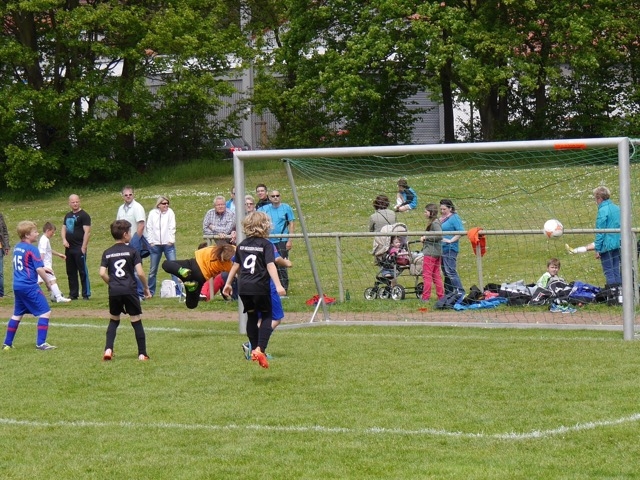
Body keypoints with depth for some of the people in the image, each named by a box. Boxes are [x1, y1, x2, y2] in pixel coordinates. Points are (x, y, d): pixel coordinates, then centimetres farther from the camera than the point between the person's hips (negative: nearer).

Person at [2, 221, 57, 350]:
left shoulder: (17, 247, 11)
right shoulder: (32, 249, -14)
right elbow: (39, 269, -16)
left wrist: (43, 269, 20)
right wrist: (47, 281, -1)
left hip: (17, 285, 9)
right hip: (29, 286, -9)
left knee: (17, 314, 20)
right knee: (45, 312, -4)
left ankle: (7, 343, 23)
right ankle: (40, 343, -10)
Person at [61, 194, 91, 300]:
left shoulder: (84, 215, -6)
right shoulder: (68, 216, 17)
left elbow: (87, 232, -12)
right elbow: (64, 229, 21)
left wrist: (83, 247, -17)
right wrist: (64, 239, 0)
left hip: (79, 248, -8)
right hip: (69, 248, 8)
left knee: (83, 271, -7)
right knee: (71, 272, 10)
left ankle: (86, 294, -5)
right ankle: (73, 294, 16)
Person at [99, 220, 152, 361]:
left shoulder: (107, 253, 7)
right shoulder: (132, 251, -2)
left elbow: (102, 273, 0)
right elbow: (140, 272, -8)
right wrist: (146, 288, 6)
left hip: (114, 292, 3)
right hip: (130, 290, -3)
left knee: (113, 321, 18)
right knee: (136, 322, 5)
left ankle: (108, 349, 2)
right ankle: (142, 354, 5)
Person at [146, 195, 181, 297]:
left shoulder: (170, 212, 1)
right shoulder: (152, 213, 3)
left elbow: (172, 227, -1)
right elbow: (149, 228, 4)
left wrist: (171, 241, -7)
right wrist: (151, 241, -2)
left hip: (168, 244, -1)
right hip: (155, 245, 1)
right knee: (153, 270, 8)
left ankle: (178, 291, -7)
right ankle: (150, 291, 19)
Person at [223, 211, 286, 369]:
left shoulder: (242, 245, 10)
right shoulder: (266, 244, -6)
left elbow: (236, 265, 17)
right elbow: (270, 265, -16)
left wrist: (228, 283, 28)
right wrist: (278, 285, -22)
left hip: (243, 287, 5)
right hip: (260, 287, -5)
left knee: (252, 317, 19)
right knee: (266, 317, 6)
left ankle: (255, 350, 25)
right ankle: (260, 349, -13)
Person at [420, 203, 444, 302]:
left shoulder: (434, 223, -13)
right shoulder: (434, 222, 15)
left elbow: (440, 236, -23)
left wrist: (426, 237, -16)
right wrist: (424, 239, 8)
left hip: (430, 252, -10)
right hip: (437, 253, 10)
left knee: (427, 275, -5)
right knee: (436, 275, 13)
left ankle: (425, 297, -3)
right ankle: (441, 296, 14)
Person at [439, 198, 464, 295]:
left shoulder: (454, 218, -7)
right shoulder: (441, 218, 17)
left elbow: (461, 232, -16)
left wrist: (450, 240, -22)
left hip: (450, 248, -9)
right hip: (441, 249, 9)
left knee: (450, 272, -15)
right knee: (445, 273, 12)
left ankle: (460, 292, -16)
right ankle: (448, 294, 18)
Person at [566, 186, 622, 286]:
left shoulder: (603, 210, -14)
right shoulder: (617, 208, 8)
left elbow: (600, 232, -14)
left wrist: (597, 249, -10)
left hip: (607, 245, -7)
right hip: (618, 244, 7)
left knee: (609, 272, -1)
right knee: (617, 271, 12)